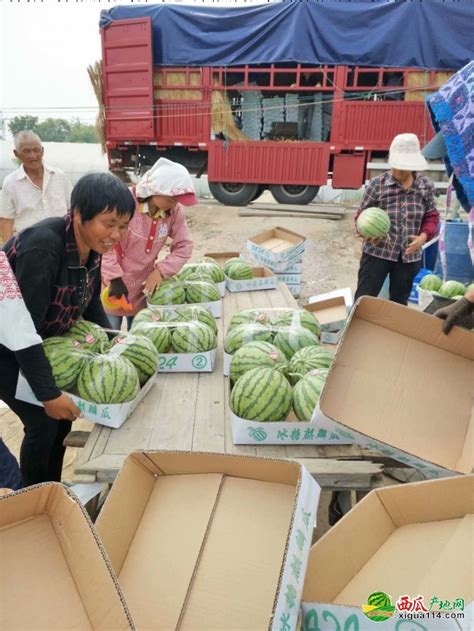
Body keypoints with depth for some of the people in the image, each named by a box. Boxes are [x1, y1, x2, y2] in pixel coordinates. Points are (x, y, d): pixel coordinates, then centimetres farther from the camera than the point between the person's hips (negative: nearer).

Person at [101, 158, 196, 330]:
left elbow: (184, 246, -2)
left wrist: (161, 271, -14)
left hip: (144, 287, 4)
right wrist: (115, 277, -22)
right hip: (113, 285, -4)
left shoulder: (175, 211, -7)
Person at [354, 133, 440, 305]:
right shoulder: (377, 184, -7)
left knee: (399, 303, 16)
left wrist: (424, 236, -11)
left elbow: (431, 217, 9)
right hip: (377, 252, -3)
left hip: (410, 255, 3)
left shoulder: (426, 186, 1)